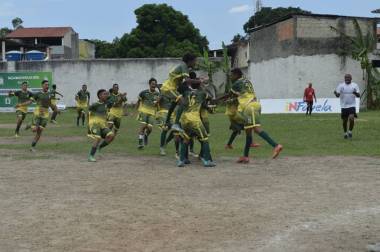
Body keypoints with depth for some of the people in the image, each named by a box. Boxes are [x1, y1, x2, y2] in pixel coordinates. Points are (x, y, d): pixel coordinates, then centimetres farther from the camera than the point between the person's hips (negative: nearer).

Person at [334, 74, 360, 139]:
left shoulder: (355, 85, 2)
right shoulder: (341, 85, 2)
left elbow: (358, 95, 0)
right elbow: (338, 95, -4)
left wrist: (356, 93, -22)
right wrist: (335, 93, -27)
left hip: (352, 105, -1)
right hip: (344, 106, 1)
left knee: (351, 119, -19)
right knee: (344, 121, 8)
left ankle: (350, 131, 3)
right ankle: (345, 132, 29)